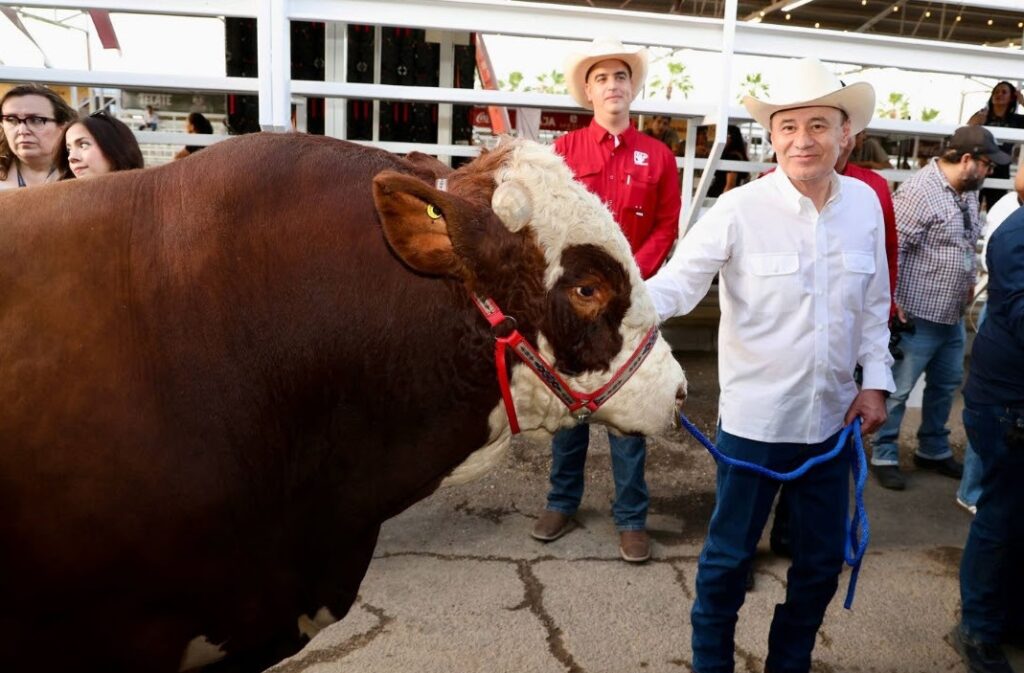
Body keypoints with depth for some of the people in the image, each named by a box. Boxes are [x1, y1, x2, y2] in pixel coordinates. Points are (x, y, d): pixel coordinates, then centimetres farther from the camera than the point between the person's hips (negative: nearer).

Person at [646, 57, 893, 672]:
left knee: (822, 559, 18)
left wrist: (875, 380, 3)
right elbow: (679, 280, -21)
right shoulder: (740, 209, -14)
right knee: (730, 557, 10)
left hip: (832, 418, 5)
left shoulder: (866, 204, 1)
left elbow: (874, 305, 10)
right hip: (755, 419, -4)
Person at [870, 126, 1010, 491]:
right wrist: (892, 303, -22)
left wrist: (968, 281, 17)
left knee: (946, 385, 19)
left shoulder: (968, 191, 9)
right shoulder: (920, 191, -19)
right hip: (918, 315, -9)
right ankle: (884, 455, 17)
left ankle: (933, 450, 36)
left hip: (953, 315, 9)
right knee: (898, 389, 2)